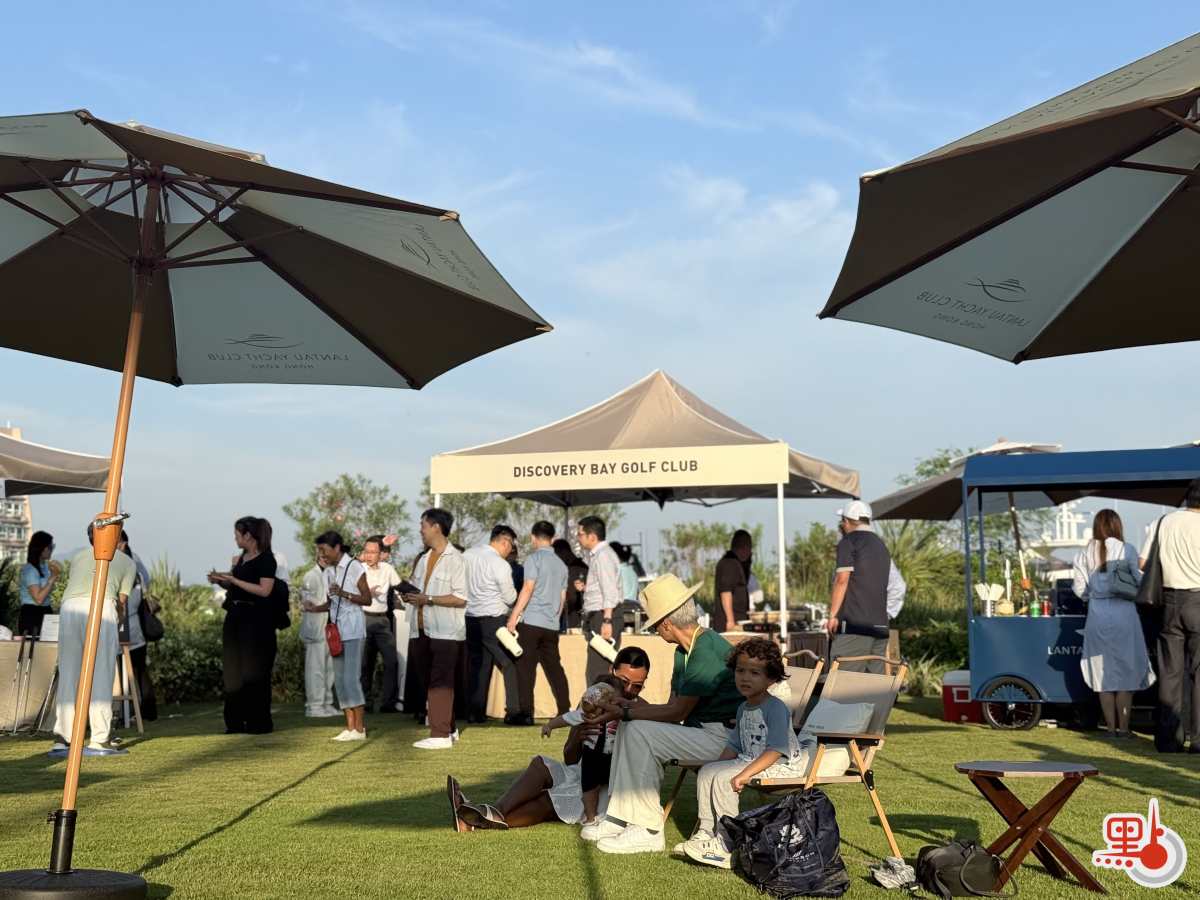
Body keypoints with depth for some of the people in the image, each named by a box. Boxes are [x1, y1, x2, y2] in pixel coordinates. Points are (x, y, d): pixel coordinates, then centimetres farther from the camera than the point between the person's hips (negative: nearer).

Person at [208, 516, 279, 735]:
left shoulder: (266, 559, -10)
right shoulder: (241, 558, 14)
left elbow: (264, 590, -20)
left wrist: (233, 579, -19)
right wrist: (220, 581, 4)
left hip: (256, 620, -8)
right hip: (236, 618, 8)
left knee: (253, 672, -3)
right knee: (234, 671, 10)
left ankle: (259, 723, 6)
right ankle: (236, 722, 18)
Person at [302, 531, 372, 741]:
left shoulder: (354, 567, -7)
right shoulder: (328, 572, 12)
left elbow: (367, 599, -8)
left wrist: (344, 594, -22)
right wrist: (316, 608, -3)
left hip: (353, 629, -7)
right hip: (336, 629, 7)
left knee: (351, 677, -11)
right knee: (339, 679, 5)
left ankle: (359, 728, -7)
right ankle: (350, 726, 8)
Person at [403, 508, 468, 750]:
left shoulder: (455, 559, -8)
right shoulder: (424, 559, 18)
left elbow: (460, 599, -15)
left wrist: (427, 599, -19)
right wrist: (408, 595, 2)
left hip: (445, 632, -8)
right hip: (422, 630, 8)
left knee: (439, 684, -8)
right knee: (425, 682, 11)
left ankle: (441, 734, -5)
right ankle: (448, 728, 21)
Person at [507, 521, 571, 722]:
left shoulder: (534, 559, -5)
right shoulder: (561, 564, 15)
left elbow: (528, 588, -13)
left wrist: (514, 616, -12)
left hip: (531, 621, -6)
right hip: (552, 624, 6)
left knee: (525, 667, -2)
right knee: (554, 666, 9)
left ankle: (526, 713, -5)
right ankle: (565, 711, 6)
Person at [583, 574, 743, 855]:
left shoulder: (707, 650, -20)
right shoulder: (684, 651, 12)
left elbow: (676, 712, -18)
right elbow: (673, 707, 12)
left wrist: (624, 714, -13)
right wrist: (627, 709, 11)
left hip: (723, 739, -11)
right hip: (702, 731, 11)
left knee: (640, 733, -20)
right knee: (629, 728, 7)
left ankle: (648, 831, -14)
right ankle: (619, 818, 4)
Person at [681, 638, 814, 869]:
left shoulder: (775, 708, -17)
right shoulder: (744, 709, 11)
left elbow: (776, 750, -26)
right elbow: (734, 745, 19)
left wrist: (745, 773, -31)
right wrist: (716, 767, 5)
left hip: (780, 765, -9)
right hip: (750, 761, 9)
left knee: (722, 778, -22)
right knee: (706, 772, -1)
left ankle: (727, 845, -13)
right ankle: (706, 833, 3)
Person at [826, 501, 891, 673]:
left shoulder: (848, 542, -2)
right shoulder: (881, 545, 22)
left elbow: (842, 579, -12)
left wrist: (833, 615, -10)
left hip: (855, 623, -8)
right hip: (880, 623, 8)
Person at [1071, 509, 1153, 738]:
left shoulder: (1084, 554, 2)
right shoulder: (1127, 550, -6)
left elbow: (1079, 589, 2)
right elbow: (1139, 582, -7)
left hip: (1097, 614, 3)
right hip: (1123, 613, -2)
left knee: (1103, 671, 9)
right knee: (1126, 670, 6)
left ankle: (1111, 727, 11)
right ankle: (1123, 727, 7)